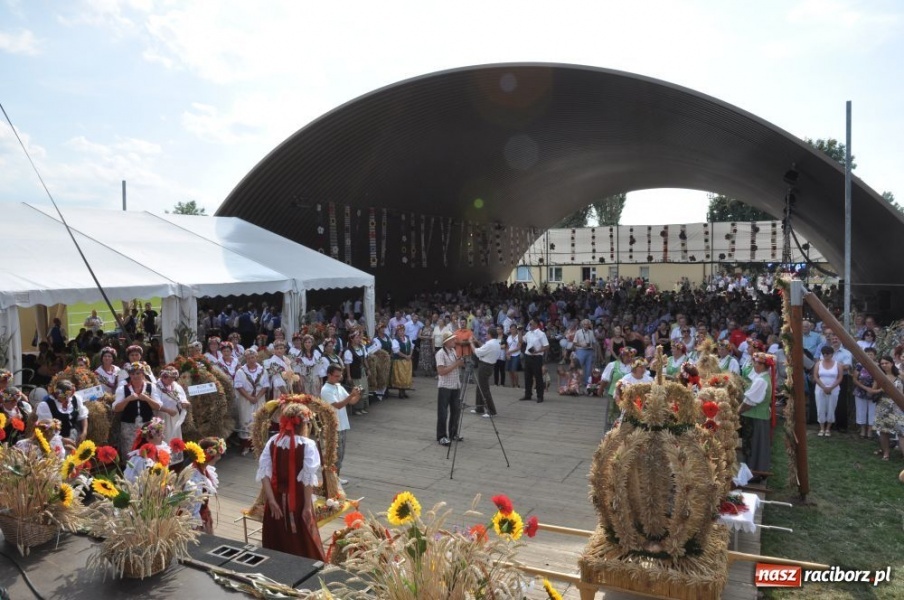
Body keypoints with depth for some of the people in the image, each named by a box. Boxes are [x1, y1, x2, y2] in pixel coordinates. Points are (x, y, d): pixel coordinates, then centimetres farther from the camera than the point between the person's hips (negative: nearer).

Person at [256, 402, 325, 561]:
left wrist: (271, 500, -7)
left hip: (277, 499, 4)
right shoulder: (307, 445, -14)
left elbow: (264, 472, -7)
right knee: (302, 544, 10)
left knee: (278, 543, 18)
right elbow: (308, 478, -16)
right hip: (297, 500, -3)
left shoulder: (273, 441, -3)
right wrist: (307, 506, -12)